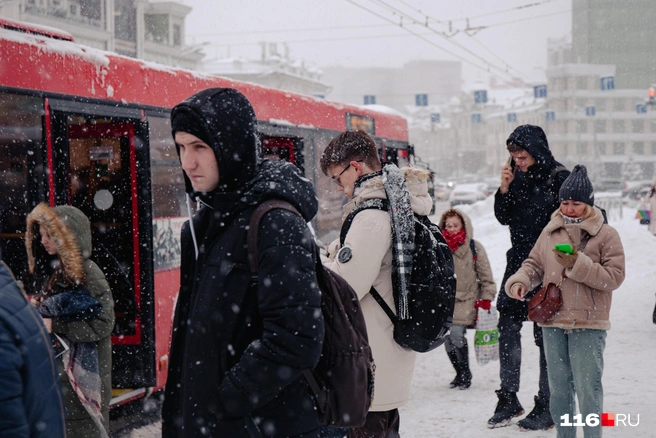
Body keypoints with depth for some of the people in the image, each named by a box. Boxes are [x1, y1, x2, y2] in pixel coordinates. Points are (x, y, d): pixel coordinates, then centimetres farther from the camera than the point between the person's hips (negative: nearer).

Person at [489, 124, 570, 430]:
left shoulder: (559, 178, -11)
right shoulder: (518, 177, 8)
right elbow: (504, 218, 12)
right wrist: (504, 189, -3)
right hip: (518, 264, 6)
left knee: (546, 336, 1)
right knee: (507, 327, 5)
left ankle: (546, 408, 9)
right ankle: (509, 400, 15)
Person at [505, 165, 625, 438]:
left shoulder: (606, 235, -4)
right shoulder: (550, 232, 7)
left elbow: (614, 277, -9)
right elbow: (534, 264, 14)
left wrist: (578, 264, -19)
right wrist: (519, 282, -7)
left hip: (588, 325, -4)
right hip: (553, 322, 4)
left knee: (588, 389, -3)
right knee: (559, 388, 13)